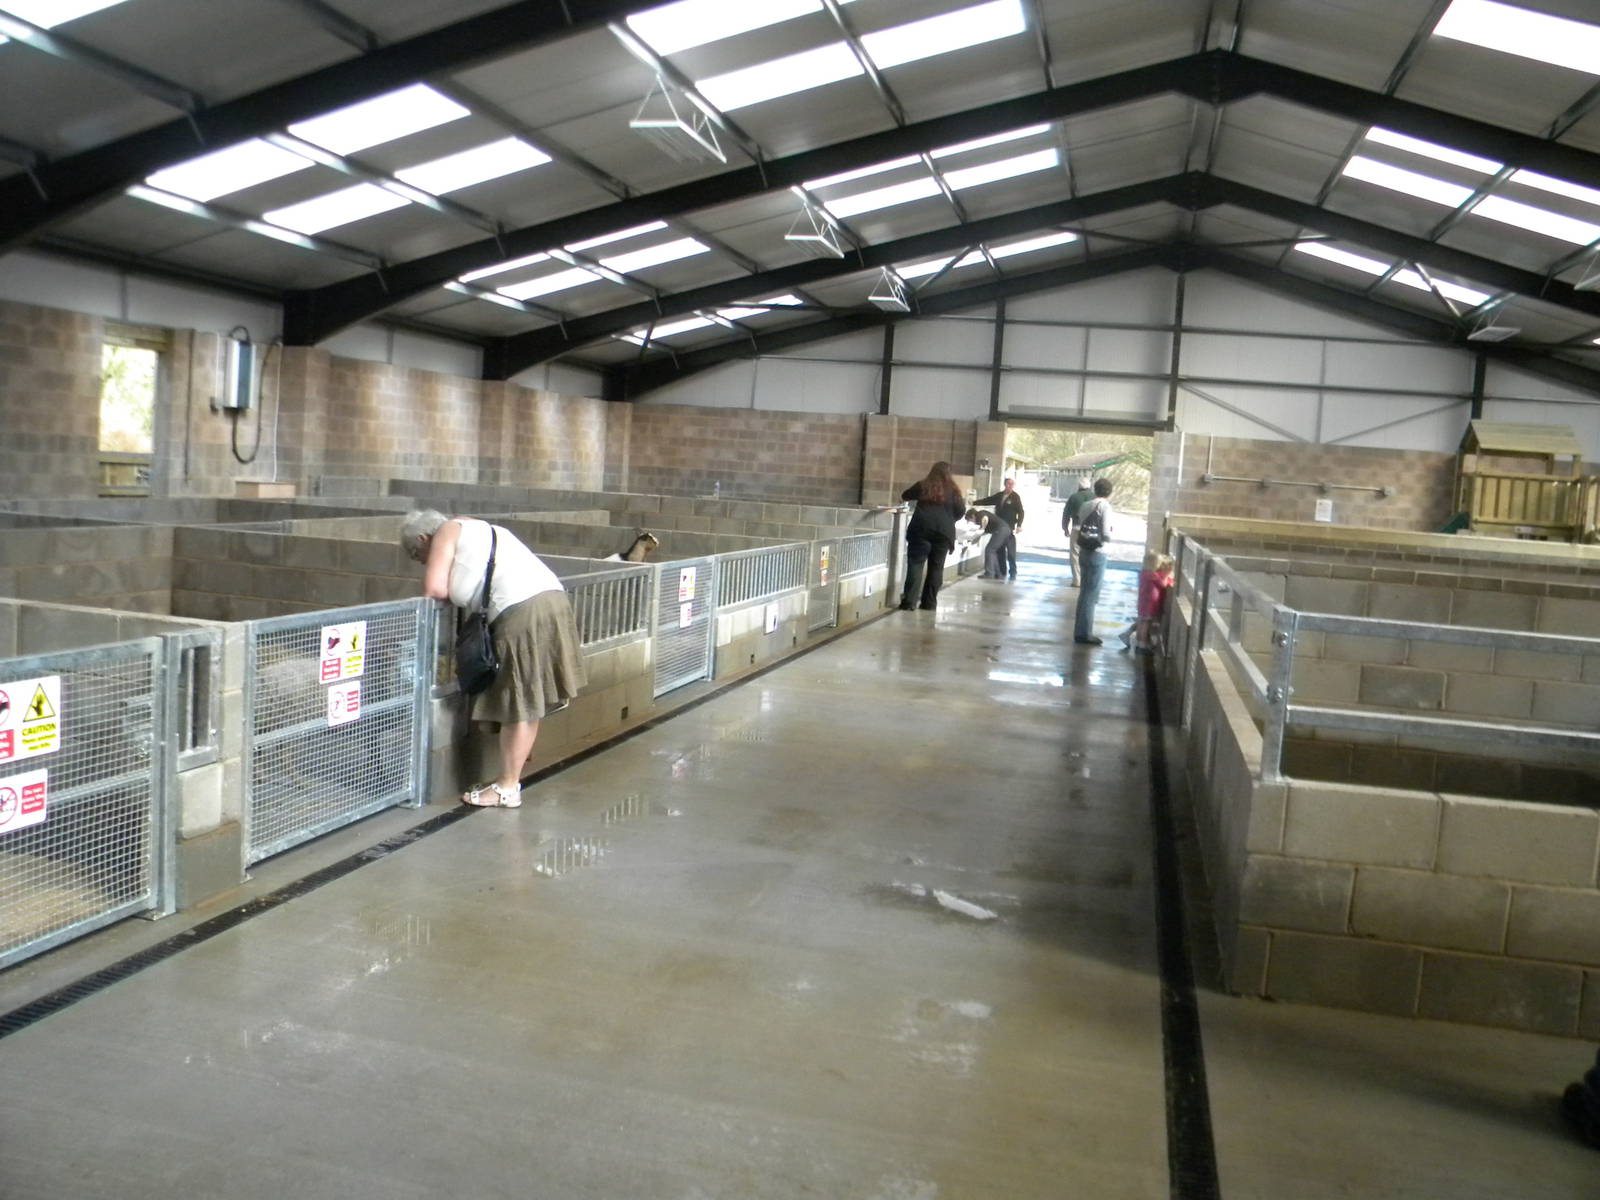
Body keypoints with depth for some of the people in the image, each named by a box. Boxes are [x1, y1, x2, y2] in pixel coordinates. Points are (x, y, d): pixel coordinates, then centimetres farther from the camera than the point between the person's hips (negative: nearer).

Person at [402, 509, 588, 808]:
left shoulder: (447, 532, 8)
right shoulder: (478, 529, 32)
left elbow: (435, 589, -3)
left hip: (522, 609, -9)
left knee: (519, 705, -2)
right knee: (526, 704, 13)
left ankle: (508, 788, 4)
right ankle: (509, 778, 21)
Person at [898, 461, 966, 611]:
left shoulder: (923, 485, 6)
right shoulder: (952, 489, 6)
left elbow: (905, 496, 19)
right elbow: (961, 510, 4)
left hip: (921, 528, -1)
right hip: (944, 531, 1)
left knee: (915, 565, -2)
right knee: (936, 567, 8)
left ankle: (909, 601, -12)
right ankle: (929, 603, 8)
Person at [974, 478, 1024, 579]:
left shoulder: (1015, 497, -2)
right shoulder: (999, 495, 10)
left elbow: (1020, 512, -5)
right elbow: (988, 500, 19)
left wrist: (1019, 525, -15)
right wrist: (974, 502, 14)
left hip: (1009, 528, -5)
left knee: (1011, 551, -6)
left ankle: (1013, 572, 1)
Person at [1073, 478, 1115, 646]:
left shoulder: (1086, 506, 10)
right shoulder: (1105, 506, -11)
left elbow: (1079, 529, 9)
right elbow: (1106, 535, -16)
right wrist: (1110, 533, 4)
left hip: (1084, 552, 7)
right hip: (1097, 554, -7)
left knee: (1084, 593, 15)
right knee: (1091, 595, -2)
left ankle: (1080, 631, 21)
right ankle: (1084, 634, 0)